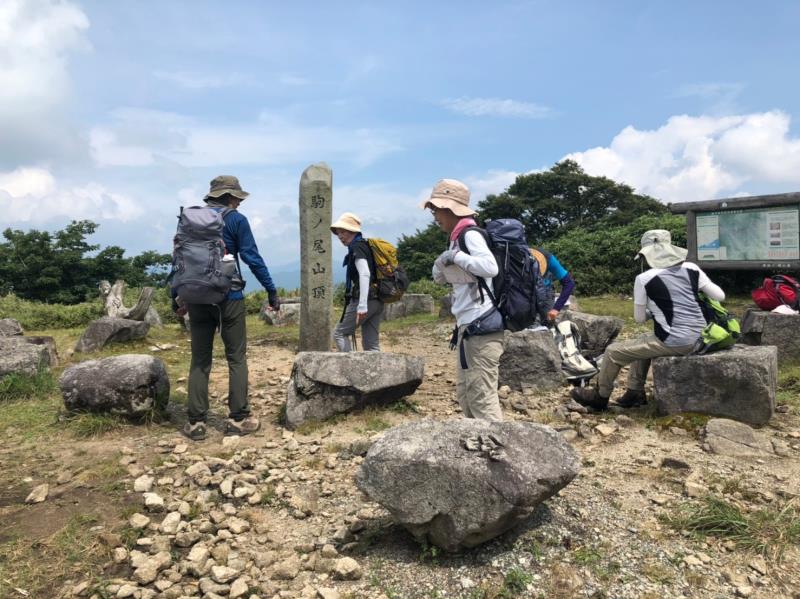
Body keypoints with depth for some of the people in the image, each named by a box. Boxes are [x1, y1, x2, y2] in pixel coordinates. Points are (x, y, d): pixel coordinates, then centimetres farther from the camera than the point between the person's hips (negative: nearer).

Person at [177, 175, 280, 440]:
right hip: (228, 297, -4)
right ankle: (238, 419, 5)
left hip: (197, 297, 4)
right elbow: (252, 258, -7)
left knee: (199, 359, 9)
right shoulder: (236, 220, -3)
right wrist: (272, 291, -2)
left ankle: (196, 423, 8)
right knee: (236, 358, 5)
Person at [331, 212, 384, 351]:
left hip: (365, 300, -9)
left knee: (339, 333, 3)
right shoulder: (366, 246, 19)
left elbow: (364, 274, -20)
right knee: (371, 344, 9)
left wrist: (362, 305, -27)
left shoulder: (357, 247, -8)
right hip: (377, 301, 9)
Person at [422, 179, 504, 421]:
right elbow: (439, 277, 22)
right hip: (468, 326, 10)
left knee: (482, 397, -8)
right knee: (464, 393, 18)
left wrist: (456, 256, -20)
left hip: (481, 327, -10)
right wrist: (442, 261, 2)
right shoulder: (457, 238, 15)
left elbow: (490, 267, -30)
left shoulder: (470, 235, -12)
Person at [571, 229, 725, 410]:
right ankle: (635, 393, 34)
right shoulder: (691, 269, 3)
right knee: (641, 345, 31)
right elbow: (720, 296, 8)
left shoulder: (644, 279, -10)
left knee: (614, 351, 8)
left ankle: (600, 397, 25)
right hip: (698, 337, 7)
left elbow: (640, 318, -1)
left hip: (674, 342, -7)